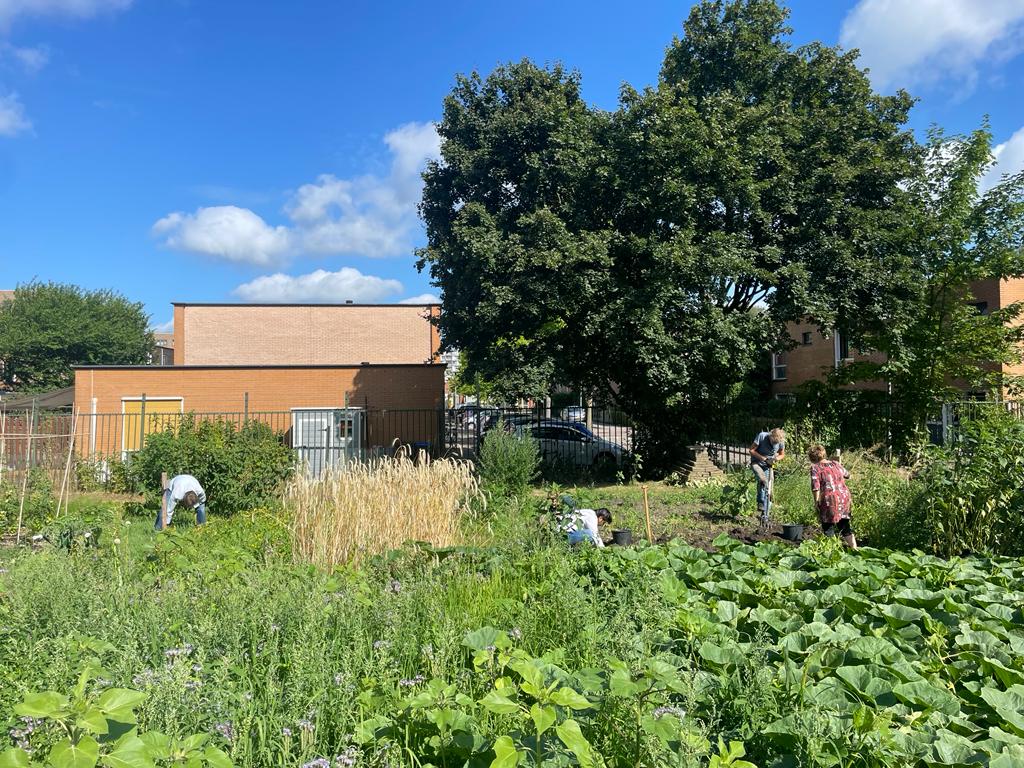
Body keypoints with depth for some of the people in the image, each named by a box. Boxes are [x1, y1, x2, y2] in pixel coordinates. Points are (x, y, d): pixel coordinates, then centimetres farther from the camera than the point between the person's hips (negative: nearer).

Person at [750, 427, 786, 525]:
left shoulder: (781, 441, -11)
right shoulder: (762, 436, -22)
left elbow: (782, 454, 8)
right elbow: (751, 450, -15)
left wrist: (776, 458, -14)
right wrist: (763, 458, -24)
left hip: (768, 466, 3)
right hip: (757, 463, -3)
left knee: (768, 491, 0)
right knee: (763, 480, -34)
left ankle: (764, 516, 8)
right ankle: (761, 502, -20)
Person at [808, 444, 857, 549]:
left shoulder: (815, 468, -7)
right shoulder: (835, 464, 9)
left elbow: (815, 487, -14)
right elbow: (847, 474, 27)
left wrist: (816, 502, -5)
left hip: (829, 501, -6)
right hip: (844, 497, 6)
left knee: (828, 528, 6)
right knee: (845, 525, 18)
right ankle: (854, 548, 21)